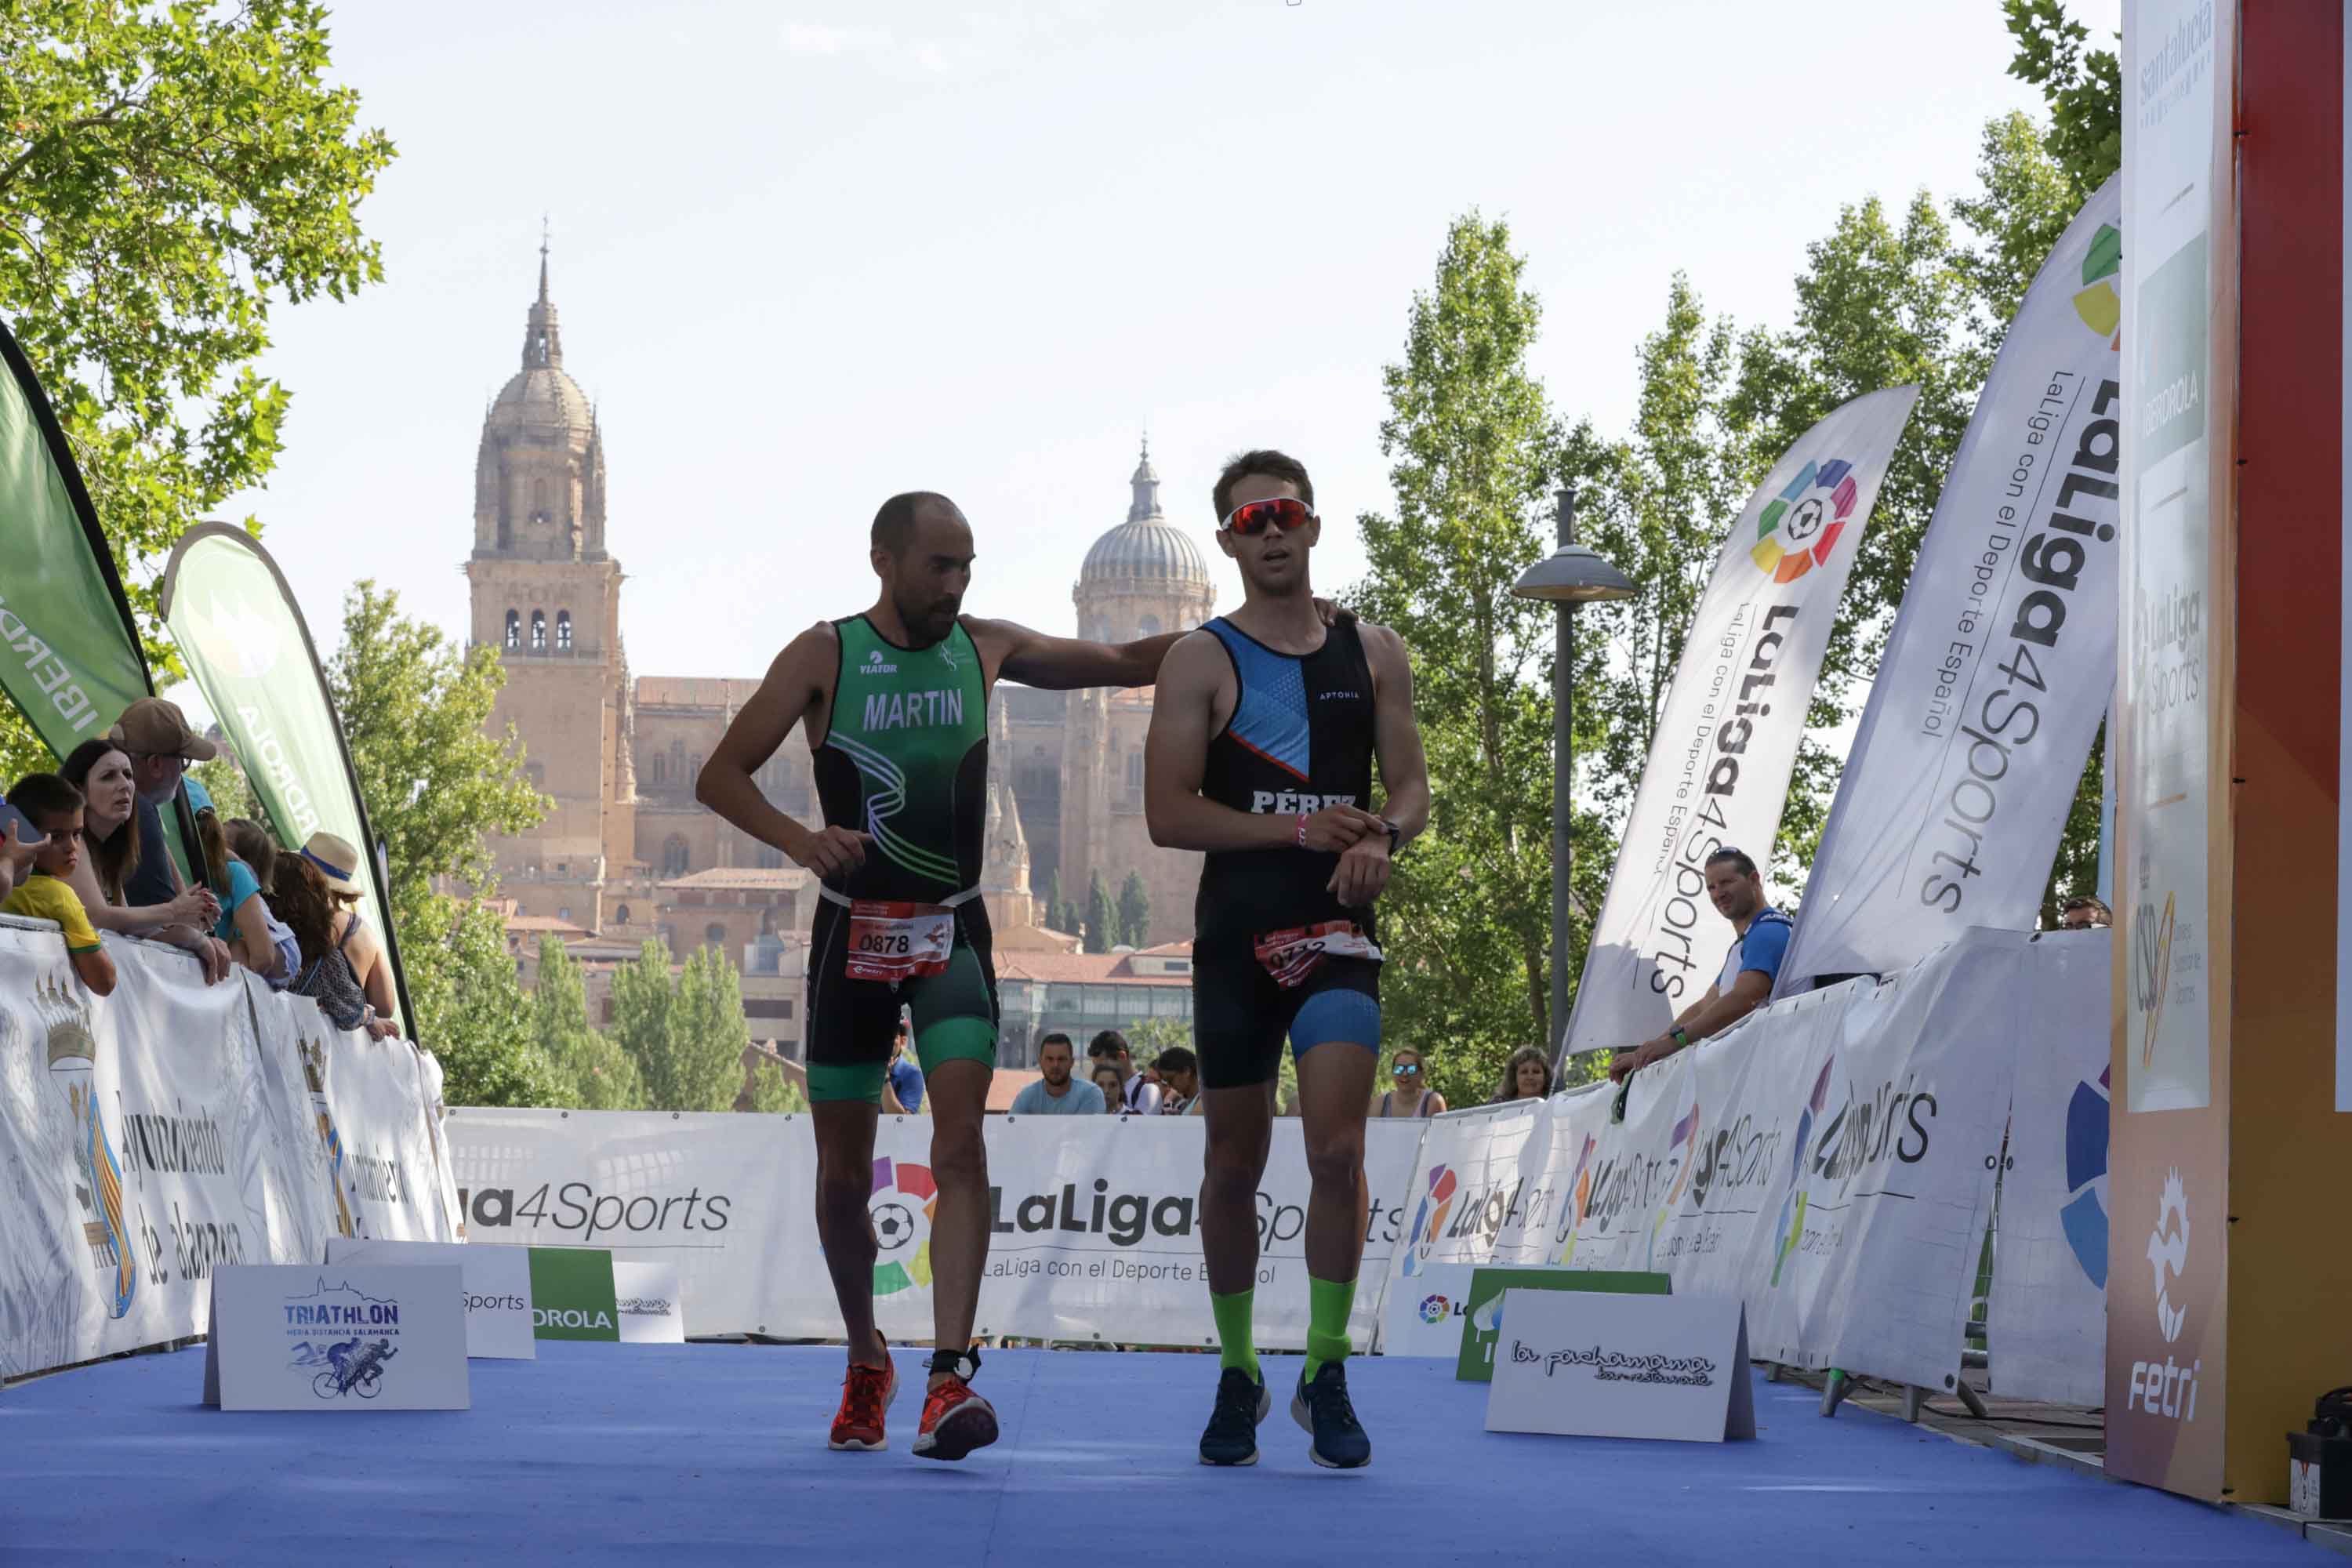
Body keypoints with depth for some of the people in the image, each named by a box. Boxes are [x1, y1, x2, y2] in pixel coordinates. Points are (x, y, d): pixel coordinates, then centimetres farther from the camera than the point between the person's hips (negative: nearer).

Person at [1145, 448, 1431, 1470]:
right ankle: (1238, 1376, 22)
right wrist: (1299, 828, -16)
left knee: (1337, 1148, -14)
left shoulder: (1373, 654, 8)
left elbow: (1411, 784, 10)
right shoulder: (1202, 661, 0)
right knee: (1235, 1162, 7)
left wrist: (1383, 837, -13)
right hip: (1236, 929, -1)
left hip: (1338, 927, 1)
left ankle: (1325, 1375, -2)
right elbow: (1167, 814, -7)